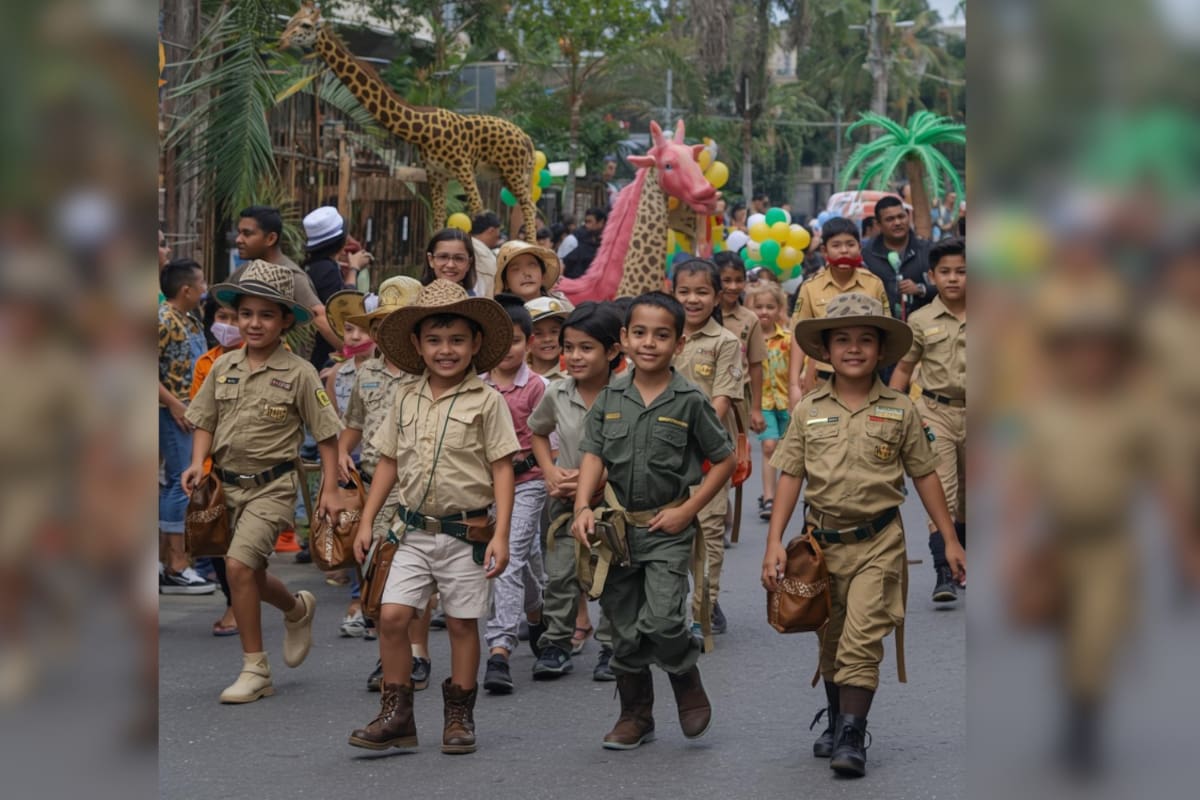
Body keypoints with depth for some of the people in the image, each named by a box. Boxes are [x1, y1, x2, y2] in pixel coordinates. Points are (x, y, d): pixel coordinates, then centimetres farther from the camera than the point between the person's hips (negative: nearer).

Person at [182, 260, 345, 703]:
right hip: (229, 484, 6)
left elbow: (327, 435, -2)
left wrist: (329, 490, -6)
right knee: (252, 576, 15)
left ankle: (255, 669, -12)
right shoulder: (224, 366, 4)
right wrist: (198, 463, -5)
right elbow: (205, 422, 12)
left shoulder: (299, 373, -7)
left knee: (239, 563, -21)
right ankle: (298, 608, 48)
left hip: (273, 485, -6)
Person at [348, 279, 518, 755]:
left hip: (466, 532, -3)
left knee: (462, 623, 5)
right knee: (392, 617, -6)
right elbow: (389, 463, 14)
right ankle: (396, 716, 4)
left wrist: (501, 534, -12)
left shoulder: (486, 402, -5)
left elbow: (502, 469, -6)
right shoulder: (406, 400, 7)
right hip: (415, 531, 3)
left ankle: (459, 716, 18)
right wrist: (366, 522, 11)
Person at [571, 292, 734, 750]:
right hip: (618, 526, 4)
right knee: (625, 630, 9)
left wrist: (687, 510, -8)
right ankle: (635, 715, 24)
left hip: (667, 529, -4)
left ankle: (690, 689, 10)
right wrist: (583, 508, -15)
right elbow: (593, 455, 1)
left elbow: (724, 460, 0)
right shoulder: (611, 398, 3)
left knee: (661, 620, -17)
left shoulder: (689, 401, -6)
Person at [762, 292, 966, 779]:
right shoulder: (808, 411, 3)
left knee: (862, 641, -13)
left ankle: (851, 738, -11)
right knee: (831, 643, 15)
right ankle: (835, 720, 32)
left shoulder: (899, 410, 0)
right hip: (823, 540, 3)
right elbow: (790, 476, 3)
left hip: (879, 542, -2)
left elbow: (924, 475, 6)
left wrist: (950, 540, 5)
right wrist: (774, 542, -5)